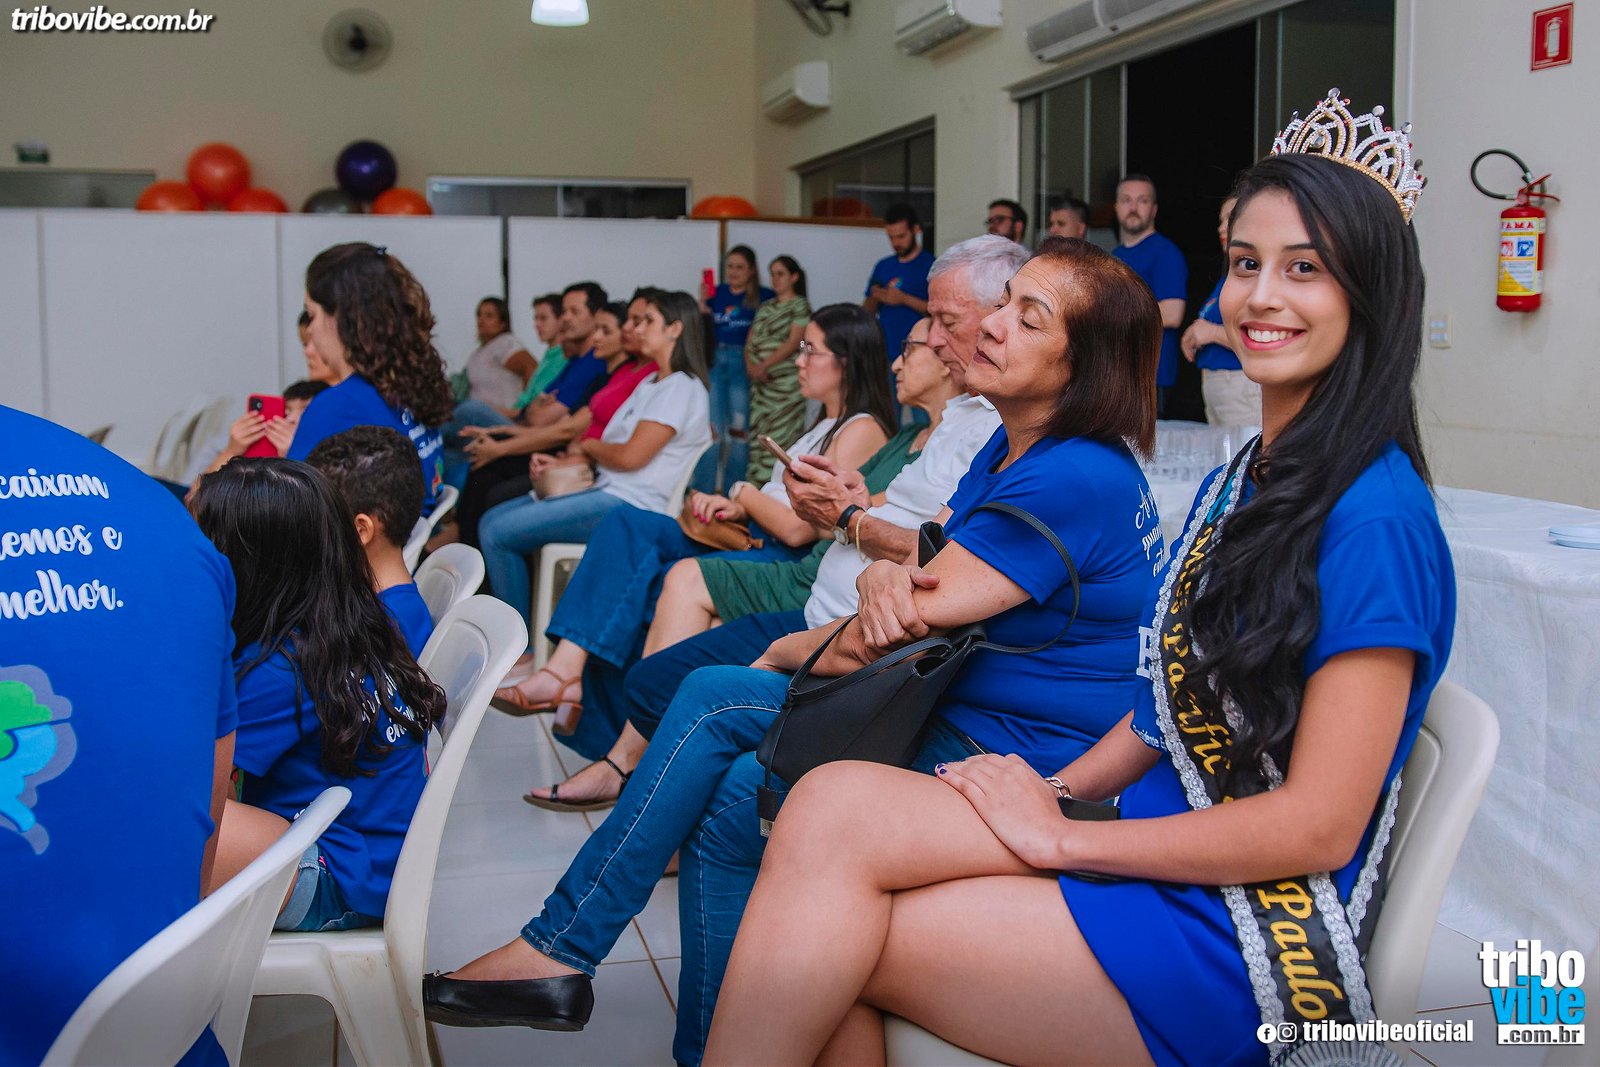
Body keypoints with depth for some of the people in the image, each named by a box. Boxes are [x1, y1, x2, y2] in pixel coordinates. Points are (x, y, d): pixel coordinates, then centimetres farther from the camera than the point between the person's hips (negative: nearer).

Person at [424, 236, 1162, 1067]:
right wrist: (882, 575, -18)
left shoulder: (1077, 480, -22)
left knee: (727, 792, -9)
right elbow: (914, 587, 7)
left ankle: (555, 950, 10)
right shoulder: (1007, 450, 10)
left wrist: (784, 653, 0)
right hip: (951, 711, 8)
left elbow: (874, 642, -20)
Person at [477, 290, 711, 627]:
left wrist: (588, 446, 0)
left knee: (497, 534, -14)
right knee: (492, 520, 7)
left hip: (629, 506, -11)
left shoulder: (682, 387, -12)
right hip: (606, 490, 11)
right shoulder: (651, 384, 20)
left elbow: (630, 456, -20)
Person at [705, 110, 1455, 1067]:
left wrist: (1064, 838, -14)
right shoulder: (1240, 481, 13)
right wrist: (1054, 790, -1)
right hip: (1156, 863, 7)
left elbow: (1319, 824, -17)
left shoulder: (1375, 517, -15)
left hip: (1240, 944, -7)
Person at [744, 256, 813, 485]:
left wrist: (764, 365, -14)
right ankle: (755, 489, 8)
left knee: (781, 436, -10)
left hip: (786, 381, -7)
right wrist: (751, 365, -2)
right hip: (760, 382, 7)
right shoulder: (765, 308, 19)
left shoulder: (800, 306, -1)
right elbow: (750, 341, 18)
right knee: (757, 433, 4)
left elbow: (793, 342, -11)